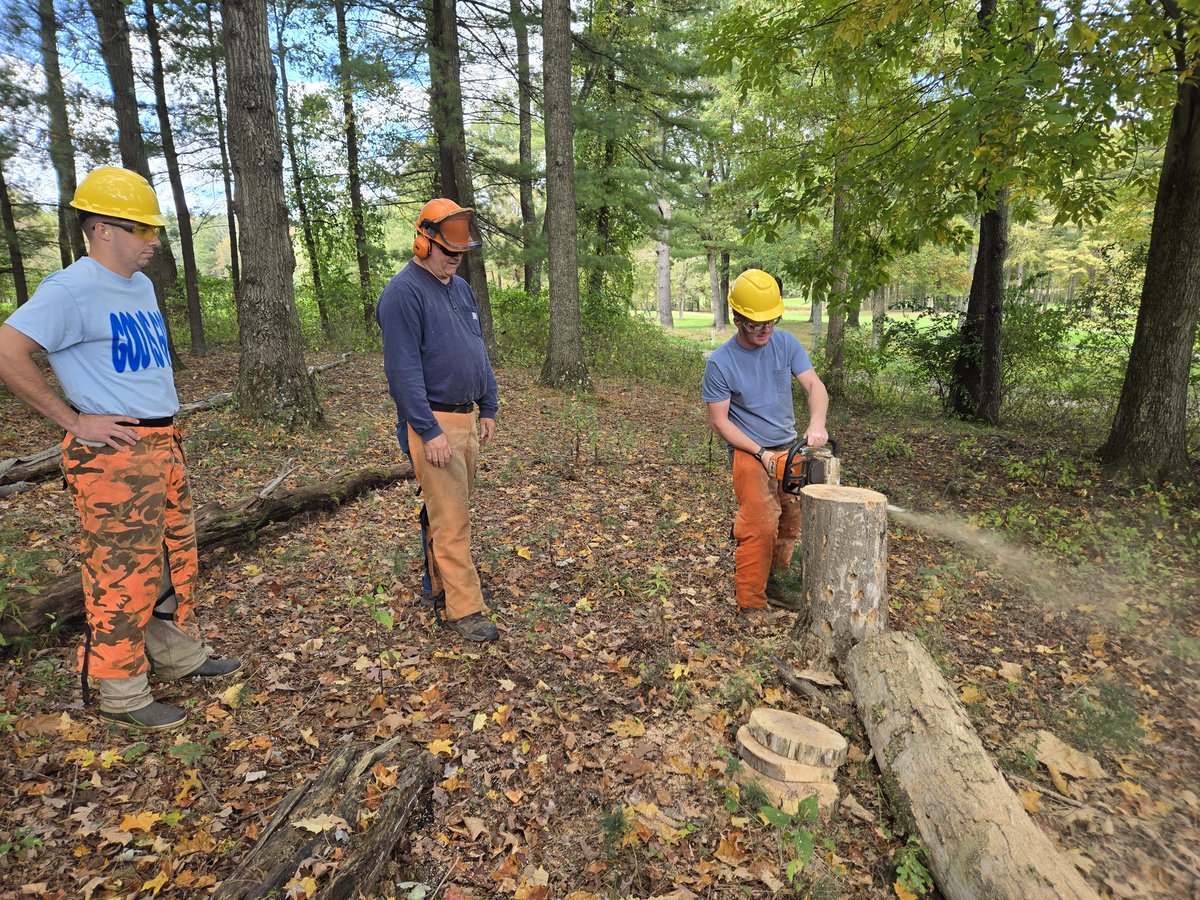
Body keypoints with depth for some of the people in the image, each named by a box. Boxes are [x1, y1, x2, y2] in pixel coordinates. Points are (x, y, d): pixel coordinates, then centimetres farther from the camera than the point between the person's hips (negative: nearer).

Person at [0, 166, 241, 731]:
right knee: (125, 576, 0)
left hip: (164, 446, 9)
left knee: (176, 558, 18)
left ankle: (178, 656, 34)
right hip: (116, 457, -9)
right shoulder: (71, 290, -14)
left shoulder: (140, 285, 13)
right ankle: (119, 694, 16)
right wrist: (75, 421, -16)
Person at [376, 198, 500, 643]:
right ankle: (465, 609, 4)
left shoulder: (462, 289, 15)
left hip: (466, 419, 8)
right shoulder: (403, 293, -12)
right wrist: (429, 431, -21)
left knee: (451, 511, 15)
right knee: (451, 519, -5)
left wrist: (488, 409, 15)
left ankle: (442, 589, 28)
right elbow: (403, 369, -18)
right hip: (432, 422, -8)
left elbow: (479, 352, 20)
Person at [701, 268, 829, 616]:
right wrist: (761, 453, -19)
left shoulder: (786, 343, -4)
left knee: (791, 524, 14)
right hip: (750, 453, -5)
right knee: (760, 528, -15)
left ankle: (774, 581, 36)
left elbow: (815, 386, -9)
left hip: (788, 448, 5)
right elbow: (718, 421, -12)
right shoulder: (720, 362, -16)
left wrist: (817, 423, -30)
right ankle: (751, 605, -4)